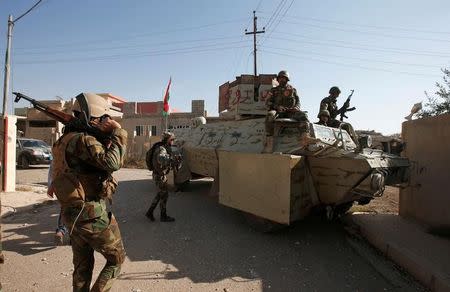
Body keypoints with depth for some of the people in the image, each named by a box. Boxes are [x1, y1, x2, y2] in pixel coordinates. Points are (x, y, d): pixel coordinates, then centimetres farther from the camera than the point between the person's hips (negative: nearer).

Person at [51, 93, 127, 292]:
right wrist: (118, 132, -19)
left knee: (82, 265, 19)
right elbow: (112, 163, -30)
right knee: (116, 258, 7)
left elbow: (99, 161, 15)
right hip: (92, 215, -9)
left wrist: (108, 137, 3)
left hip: (72, 214, 9)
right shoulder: (84, 140, -17)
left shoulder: (67, 138, 13)